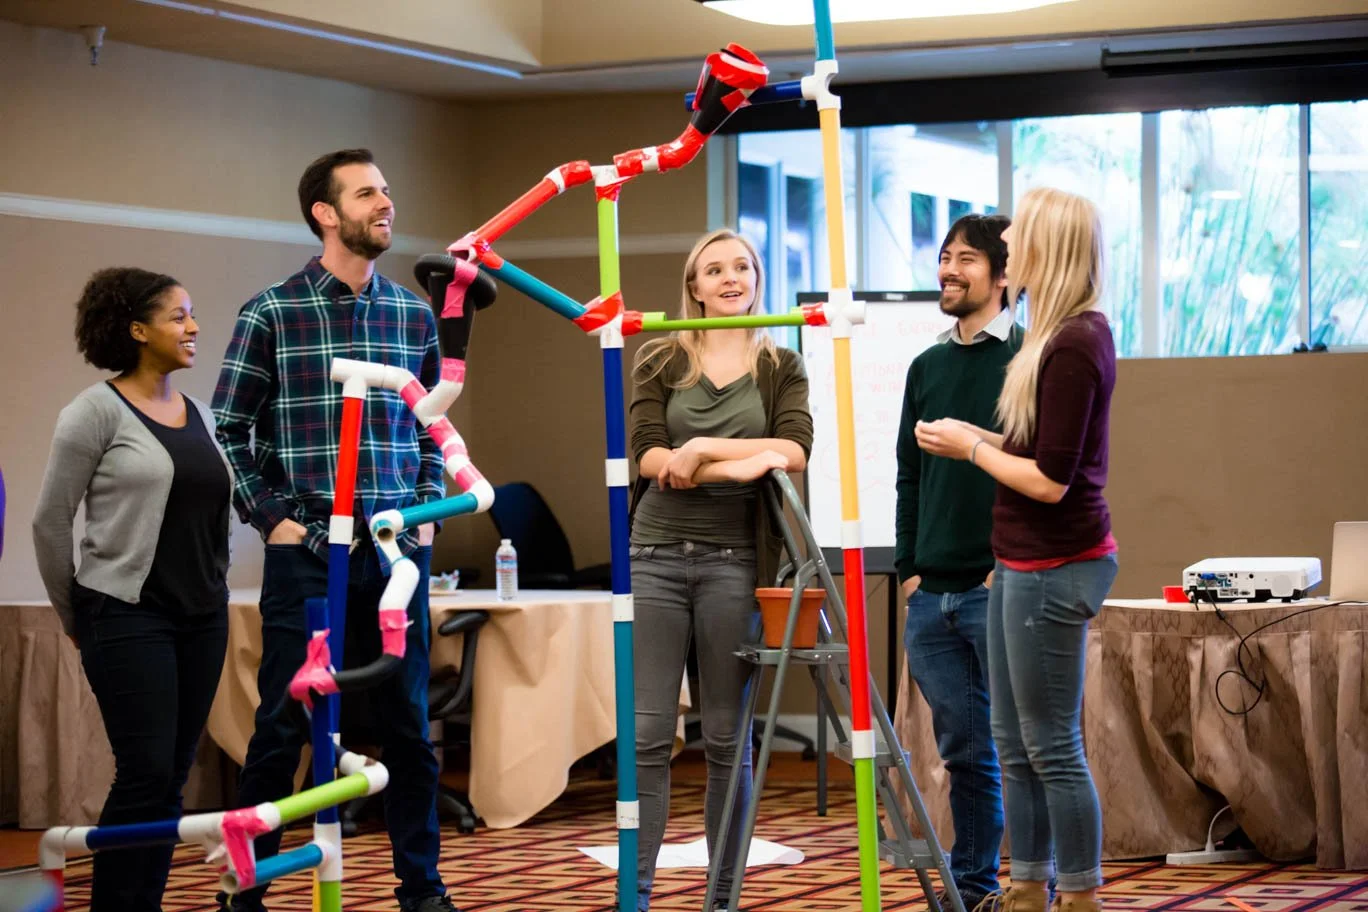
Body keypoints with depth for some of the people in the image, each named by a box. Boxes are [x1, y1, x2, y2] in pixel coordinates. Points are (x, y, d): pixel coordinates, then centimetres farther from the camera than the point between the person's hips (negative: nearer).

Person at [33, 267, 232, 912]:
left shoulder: (199, 415, 12)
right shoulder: (98, 411, -7)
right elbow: (50, 520, -4)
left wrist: (212, 588, 15)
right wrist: (74, 617, 3)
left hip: (203, 620, 6)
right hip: (129, 617, -6)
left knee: (170, 782, 6)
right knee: (145, 775, -10)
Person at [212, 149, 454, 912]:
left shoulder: (414, 314, 9)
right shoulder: (272, 314, -2)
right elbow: (227, 432, 2)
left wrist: (428, 510, 8)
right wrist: (272, 518, -4)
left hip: (398, 553, 3)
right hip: (306, 553, -3)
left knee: (409, 727, 7)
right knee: (284, 727, 0)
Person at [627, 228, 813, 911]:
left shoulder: (781, 367, 9)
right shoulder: (660, 361, 9)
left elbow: (795, 451, -8)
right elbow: (647, 454, -5)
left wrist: (701, 450, -13)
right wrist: (743, 463, -14)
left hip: (734, 561, 0)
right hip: (655, 554, 0)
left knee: (725, 737, 4)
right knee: (647, 733, -3)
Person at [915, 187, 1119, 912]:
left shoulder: (1074, 344, -19)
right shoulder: (1066, 334, 11)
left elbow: (1050, 479, -20)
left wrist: (970, 449, -7)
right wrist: (974, 437, 6)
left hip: (1054, 568, -10)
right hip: (1025, 563, 10)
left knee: (1053, 746, -2)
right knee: (1014, 742, 14)